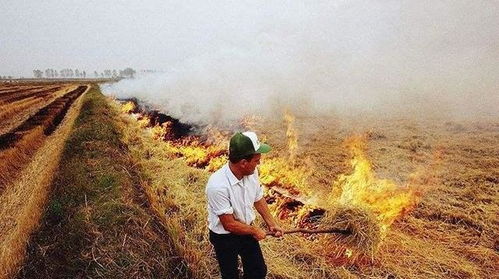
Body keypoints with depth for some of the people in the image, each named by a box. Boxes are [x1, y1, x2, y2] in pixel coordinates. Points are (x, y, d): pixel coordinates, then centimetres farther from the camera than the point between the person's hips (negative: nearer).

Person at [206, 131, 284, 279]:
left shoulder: (252, 172, -16)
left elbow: (259, 199, 3)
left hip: (246, 230, 6)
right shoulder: (217, 185, -36)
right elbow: (230, 225, -27)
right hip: (224, 237, -5)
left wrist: (272, 223, 4)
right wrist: (255, 231, -13)